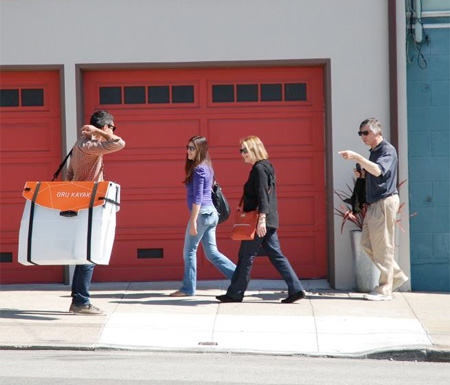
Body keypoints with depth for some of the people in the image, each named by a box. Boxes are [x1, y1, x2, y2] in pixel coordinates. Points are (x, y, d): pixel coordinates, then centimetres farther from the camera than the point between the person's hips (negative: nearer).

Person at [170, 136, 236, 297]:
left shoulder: (198, 169, -13)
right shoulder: (207, 167, 15)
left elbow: (197, 198, -18)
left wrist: (193, 221, -19)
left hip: (202, 213, -9)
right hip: (211, 213, 9)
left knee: (189, 251, 1)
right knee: (212, 253, 11)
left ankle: (188, 288, 7)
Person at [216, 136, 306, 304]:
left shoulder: (259, 169, -12)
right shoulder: (266, 167, 17)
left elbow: (262, 195, -20)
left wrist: (261, 218, -26)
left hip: (260, 221, -10)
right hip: (270, 220, 10)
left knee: (246, 256, -1)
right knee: (276, 255, 8)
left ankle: (235, 294, 6)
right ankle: (296, 289, 2)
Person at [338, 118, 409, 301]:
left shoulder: (387, 150, -12)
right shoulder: (374, 151, 17)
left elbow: (378, 170, -31)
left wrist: (356, 157, -36)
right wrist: (363, 174, 8)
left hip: (385, 202, -10)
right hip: (374, 203, 10)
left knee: (383, 246, -6)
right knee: (366, 242, 9)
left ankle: (384, 290, -1)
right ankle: (396, 276, 16)